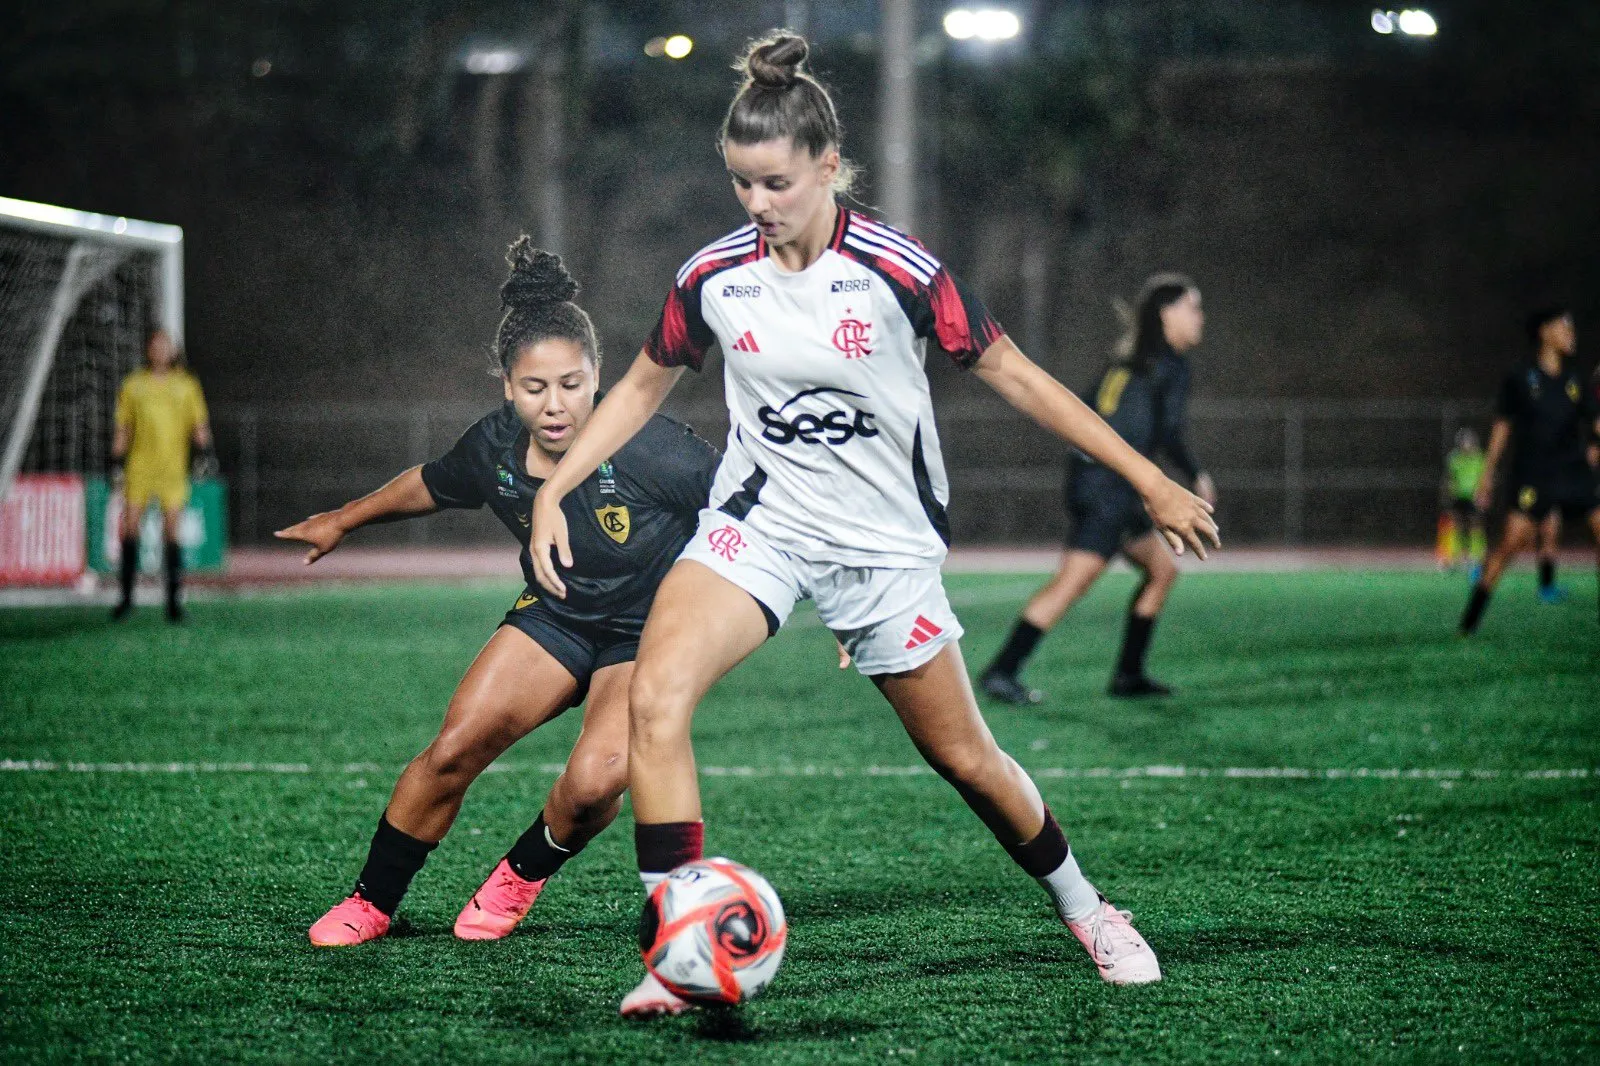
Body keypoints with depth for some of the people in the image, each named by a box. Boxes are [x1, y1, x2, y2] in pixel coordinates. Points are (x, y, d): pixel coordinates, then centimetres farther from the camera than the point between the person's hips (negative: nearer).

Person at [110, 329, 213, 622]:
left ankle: (174, 599, 0)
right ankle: (126, 596, 8)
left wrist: (203, 454, -6)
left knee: (172, 532, -4)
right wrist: (117, 465, 8)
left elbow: (200, 424, 9)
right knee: (130, 529, -2)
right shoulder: (133, 385, 10)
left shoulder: (186, 385, 8)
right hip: (139, 466, 1)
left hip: (173, 467, -1)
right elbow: (122, 430, 13)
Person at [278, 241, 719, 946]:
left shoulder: (647, 449, -28)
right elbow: (428, 485, 11)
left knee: (592, 784, -26)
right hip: (555, 617, 4)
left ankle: (522, 877, 8)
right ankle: (371, 904, 9)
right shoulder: (494, 449, -13)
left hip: (649, 637, -4)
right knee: (455, 747, -12)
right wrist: (342, 521, 26)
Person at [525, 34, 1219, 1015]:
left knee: (965, 757, 7)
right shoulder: (713, 277, -5)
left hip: (885, 545, -1)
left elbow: (1015, 375, -7)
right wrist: (554, 491, 4)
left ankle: (1086, 910, 35)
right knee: (655, 695, -25)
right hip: (759, 522, 2)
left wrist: (1151, 482, -7)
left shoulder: (899, 271, -15)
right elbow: (646, 385, 12)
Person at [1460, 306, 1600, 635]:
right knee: (1512, 542, -13)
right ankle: (1471, 617, -6)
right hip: (1533, 476, -4)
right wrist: (1488, 474, 6)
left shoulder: (1574, 380, 12)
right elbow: (1502, 426, 7)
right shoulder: (1519, 379, 2)